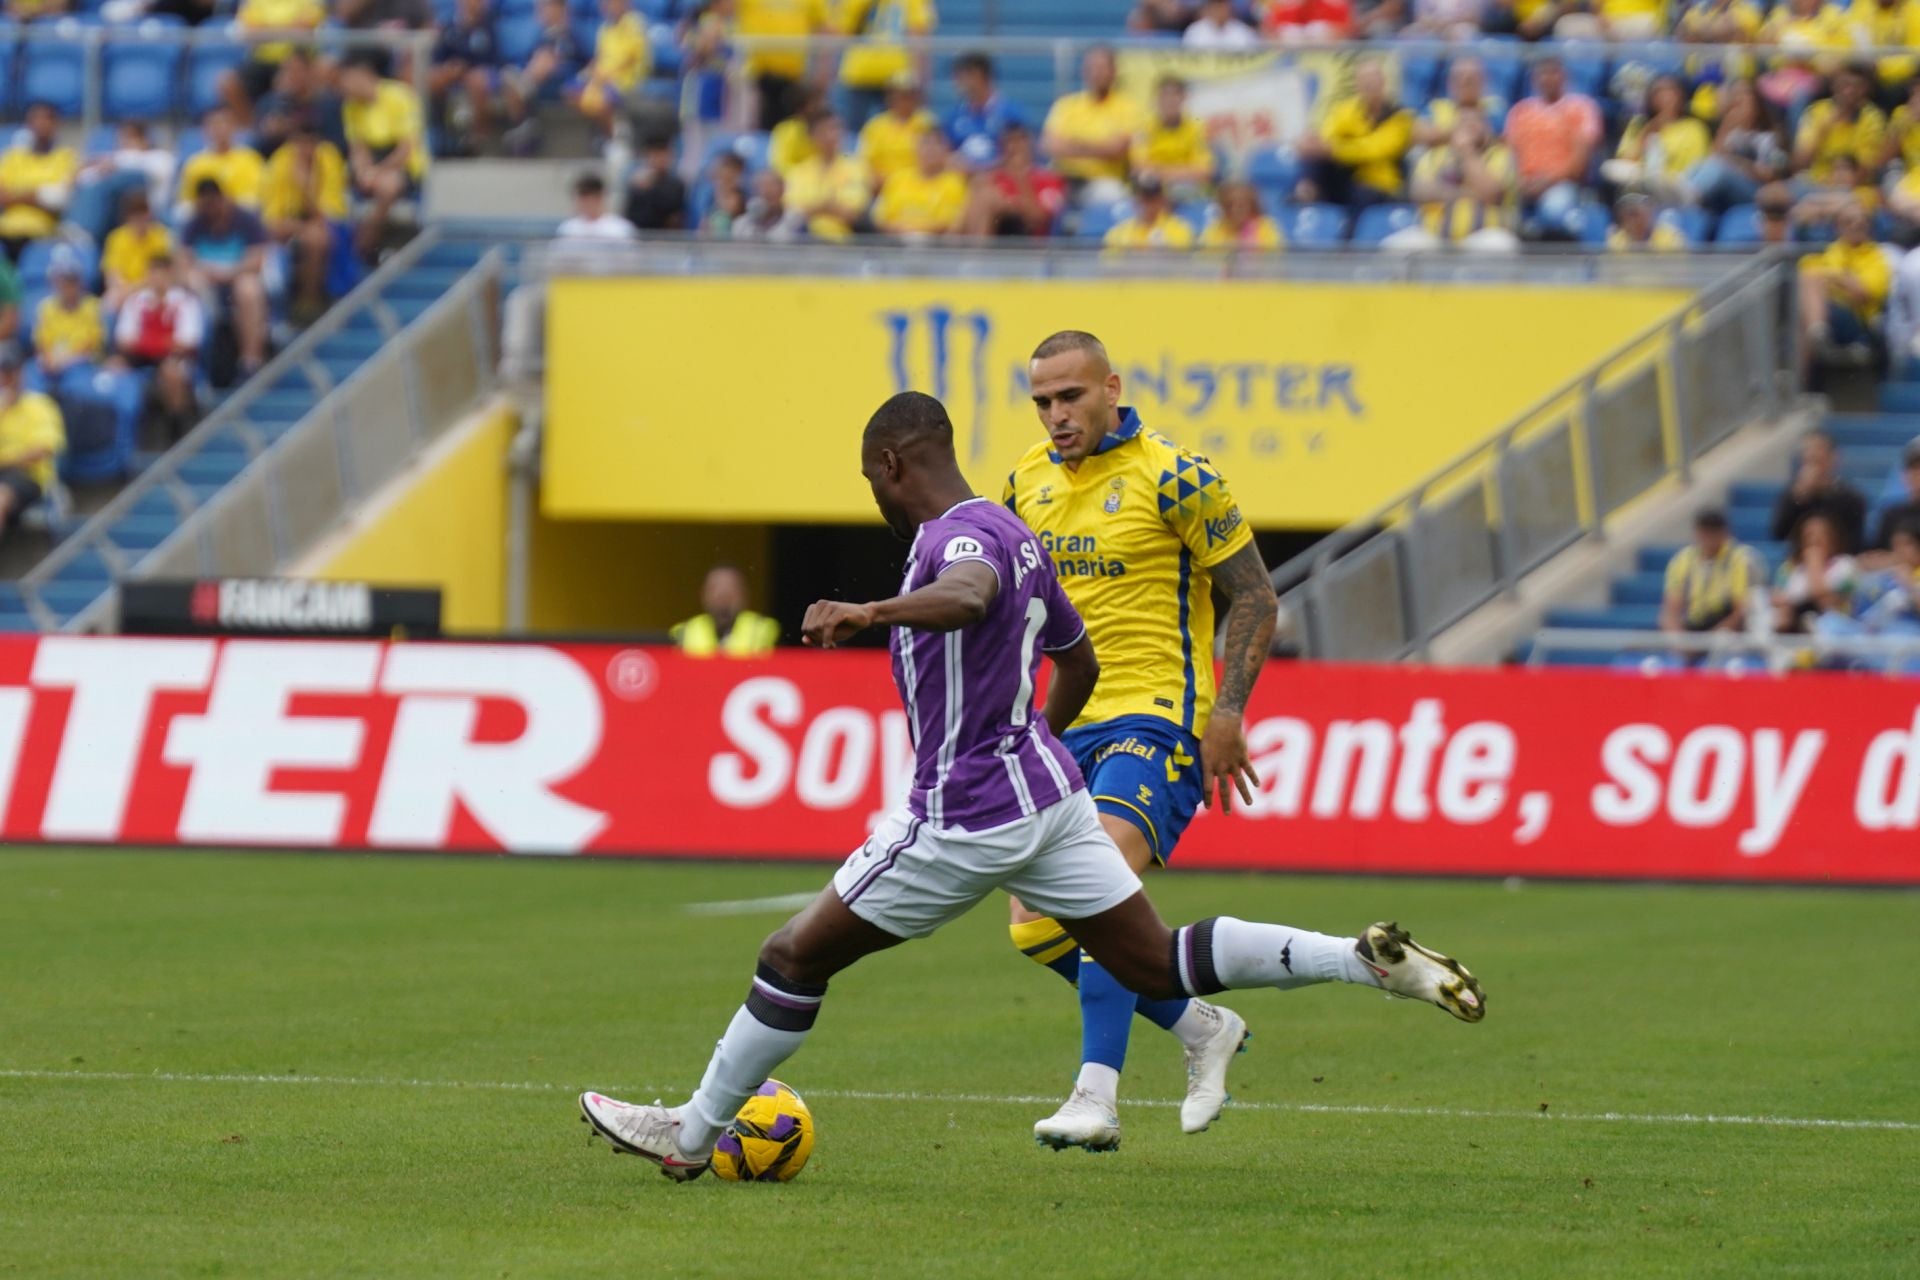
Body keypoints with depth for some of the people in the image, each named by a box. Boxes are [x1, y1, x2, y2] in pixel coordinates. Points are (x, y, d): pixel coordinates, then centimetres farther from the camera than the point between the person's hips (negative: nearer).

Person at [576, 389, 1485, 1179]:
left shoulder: (960, 536, -16)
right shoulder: (1013, 534, 14)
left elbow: (967, 596, -42)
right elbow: (1078, 662, 26)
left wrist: (868, 614, -55)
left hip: (966, 818, -9)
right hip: (1046, 789, 9)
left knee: (794, 956, 2)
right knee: (1158, 966, 8)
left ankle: (691, 1134, 11)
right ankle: (1368, 959, -4)